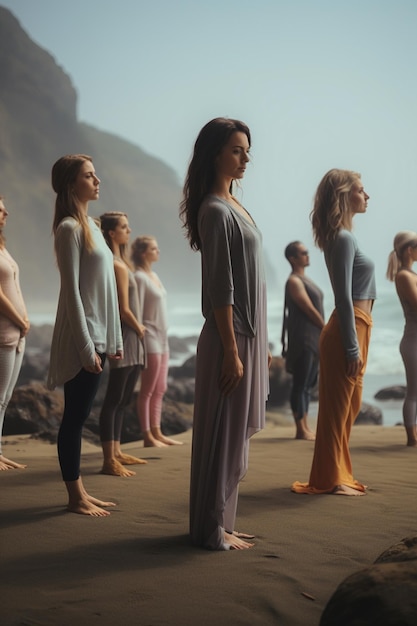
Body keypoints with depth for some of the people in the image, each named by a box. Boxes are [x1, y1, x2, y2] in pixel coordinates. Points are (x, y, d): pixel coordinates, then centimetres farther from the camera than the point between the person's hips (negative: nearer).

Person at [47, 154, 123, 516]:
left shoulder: (91, 225, 14)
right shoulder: (70, 228, -11)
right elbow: (72, 291, -16)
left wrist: (114, 339, 15)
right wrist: (86, 347, -19)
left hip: (98, 336, 8)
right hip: (81, 338, -8)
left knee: (79, 416, 12)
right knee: (75, 417, -2)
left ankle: (80, 491, 18)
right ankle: (75, 497, 5)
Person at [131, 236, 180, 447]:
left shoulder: (154, 276, 15)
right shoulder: (140, 277, -11)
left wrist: (163, 338, 14)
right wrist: (140, 337, -18)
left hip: (162, 338, 9)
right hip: (150, 338, -9)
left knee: (160, 390, 10)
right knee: (147, 390, -4)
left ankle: (156, 432, 16)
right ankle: (148, 436, 0)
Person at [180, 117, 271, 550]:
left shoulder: (232, 205, 14)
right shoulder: (215, 211, -14)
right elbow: (221, 290, -18)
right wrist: (231, 351, -19)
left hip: (248, 334, 10)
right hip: (230, 337, -10)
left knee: (234, 435, 14)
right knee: (223, 436, -2)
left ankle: (219, 523, 23)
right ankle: (212, 530, 9)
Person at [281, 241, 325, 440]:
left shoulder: (305, 280, 19)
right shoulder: (294, 281, -10)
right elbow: (310, 310, -14)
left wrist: (324, 334, 8)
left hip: (314, 340, 10)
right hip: (302, 339, -10)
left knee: (307, 385, 10)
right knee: (300, 385, -7)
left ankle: (305, 428, 14)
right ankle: (300, 430, -5)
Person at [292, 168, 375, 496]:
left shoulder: (344, 237, 16)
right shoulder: (343, 239, -14)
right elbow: (344, 298, -19)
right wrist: (352, 346, -21)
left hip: (357, 328, 10)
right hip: (349, 330, -10)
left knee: (348, 407, 14)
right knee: (338, 408, -2)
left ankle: (339, 475, 23)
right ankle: (330, 479, 6)